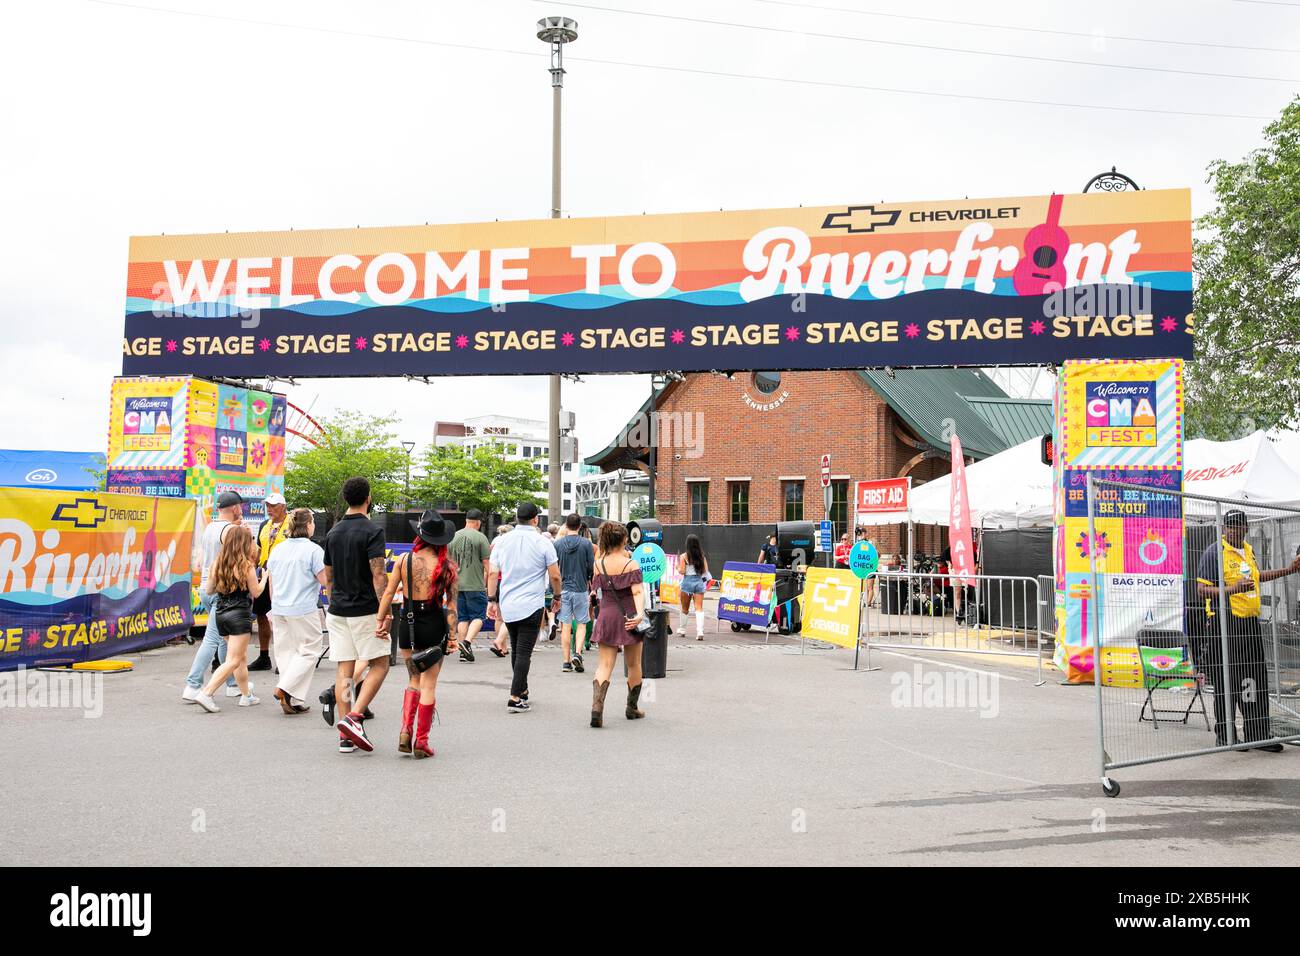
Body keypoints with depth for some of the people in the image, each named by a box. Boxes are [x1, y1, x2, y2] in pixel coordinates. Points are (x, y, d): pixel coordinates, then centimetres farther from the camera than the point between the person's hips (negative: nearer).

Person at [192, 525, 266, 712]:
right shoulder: (246, 565, -10)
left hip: (220, 613, 7)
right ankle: (206, 694, -15)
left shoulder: (218, 563, 5)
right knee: (233, 660, -4)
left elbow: (210, 589, 12)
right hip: (239, 614, -7)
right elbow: (255, 592, -4)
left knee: (242, 656, 18)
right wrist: (264, 577, 13)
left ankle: (246, 695, 24)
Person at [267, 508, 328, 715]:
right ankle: (285, 688, -9)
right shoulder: (313, 550, -11)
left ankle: (294, 702, 14)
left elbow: (271, 583, 14)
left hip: (279, 610, 7)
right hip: (303, 610, -6)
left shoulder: (278, 549, 9)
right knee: (309, 651, 5)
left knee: (285, 651, 12)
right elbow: (324, 580, -12)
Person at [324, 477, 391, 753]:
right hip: (365, 611, -6)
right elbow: (378, 576, -18)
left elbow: (328, 577, 16)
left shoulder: (333, 533, 10)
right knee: (379, 665, 5)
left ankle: (346, 736, 7)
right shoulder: (372, 531, -11)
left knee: (344, 669, 6)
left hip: (337, 611, 6)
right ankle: (354, 717, -11)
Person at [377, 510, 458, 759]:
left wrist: (382, 620, 5)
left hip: (408, 624, 2)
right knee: (428, 685, 6)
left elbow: (388, 593, -3)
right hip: (434, 626, -2)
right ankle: (421, 742, 9)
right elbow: (451, 603, -5)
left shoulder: (403, 560, -3)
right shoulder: (446, 565, -6)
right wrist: (452, 635, -2)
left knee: (414, 680, 20)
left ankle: (405, 731, 5)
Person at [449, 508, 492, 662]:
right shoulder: (480, 537, -6)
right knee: (478, 616, 2)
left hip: (457, 584, 5)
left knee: (462, 618, 10)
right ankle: (467, 642, -18)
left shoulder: (453, 537, 9)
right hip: (475, 585, -5)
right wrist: (486, 583, 2)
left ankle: (463, 652, 9)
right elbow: (486, 564, -7)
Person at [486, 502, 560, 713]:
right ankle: (515, 698, -8)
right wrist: (557, 597, 12)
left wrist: (492, 600, 8)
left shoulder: (503, 541, 5)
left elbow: (492, 573, 3)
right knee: (524, 652, -3)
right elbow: (554, 576, -4)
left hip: (507, 605, 4)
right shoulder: (543, 542, -6)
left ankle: (522, 690, 29)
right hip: (531, 606, -4)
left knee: (516, 650, 18)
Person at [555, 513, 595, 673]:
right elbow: (592, 567, -2)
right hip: (581, 588, -1)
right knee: (581, 623, 10)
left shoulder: (558, 544, -2)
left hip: (563, 588, 1)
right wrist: (592, 586, 13)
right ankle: (577, 653, -8)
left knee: (565, 625, 6)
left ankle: (567, 661, 8)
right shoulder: (586, 544, -6)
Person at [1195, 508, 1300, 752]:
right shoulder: (1214, 552, -9)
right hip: (1223, 624, -7)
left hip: (1250, 622, 7)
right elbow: (1202, 589, -14)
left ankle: (1257, 734, 16)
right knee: (1226, 681, -3)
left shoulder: (1249, 551, 14)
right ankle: (1224, 736, 6)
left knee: (1256, 680, 8)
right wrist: (1233, 589, -26)